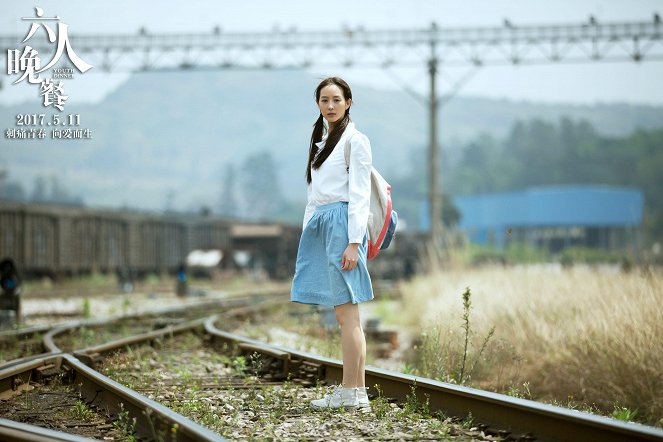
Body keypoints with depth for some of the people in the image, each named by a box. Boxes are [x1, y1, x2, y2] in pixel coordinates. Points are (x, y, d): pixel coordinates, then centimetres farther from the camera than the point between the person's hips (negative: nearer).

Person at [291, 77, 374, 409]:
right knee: (344, 314, 8)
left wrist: (354, 242, -17)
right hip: (319, 224, 8)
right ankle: (355, 389, 10)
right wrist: (308, 232, 17)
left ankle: (351, 391, -5)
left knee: (346, 312, -7)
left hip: (342, 223, -8)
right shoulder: (320, 138, 19)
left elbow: (359, 195, -11)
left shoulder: (355, 140, -5)